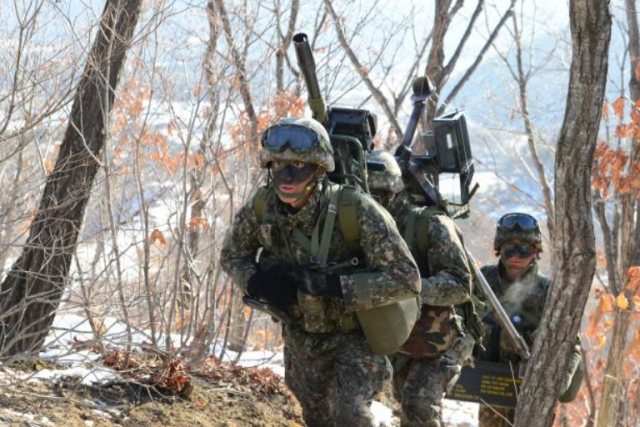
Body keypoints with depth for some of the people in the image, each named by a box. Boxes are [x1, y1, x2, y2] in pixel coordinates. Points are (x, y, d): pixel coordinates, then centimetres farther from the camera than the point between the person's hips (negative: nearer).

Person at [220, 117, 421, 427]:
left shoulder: (355, 209, -31)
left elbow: (406, 280, -31)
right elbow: (232, 255, 2)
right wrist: (258, 282, -20)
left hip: (356, 335, -5)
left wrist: (333, 284, -38)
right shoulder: (261, 208, -18)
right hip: (301, 338, 5)